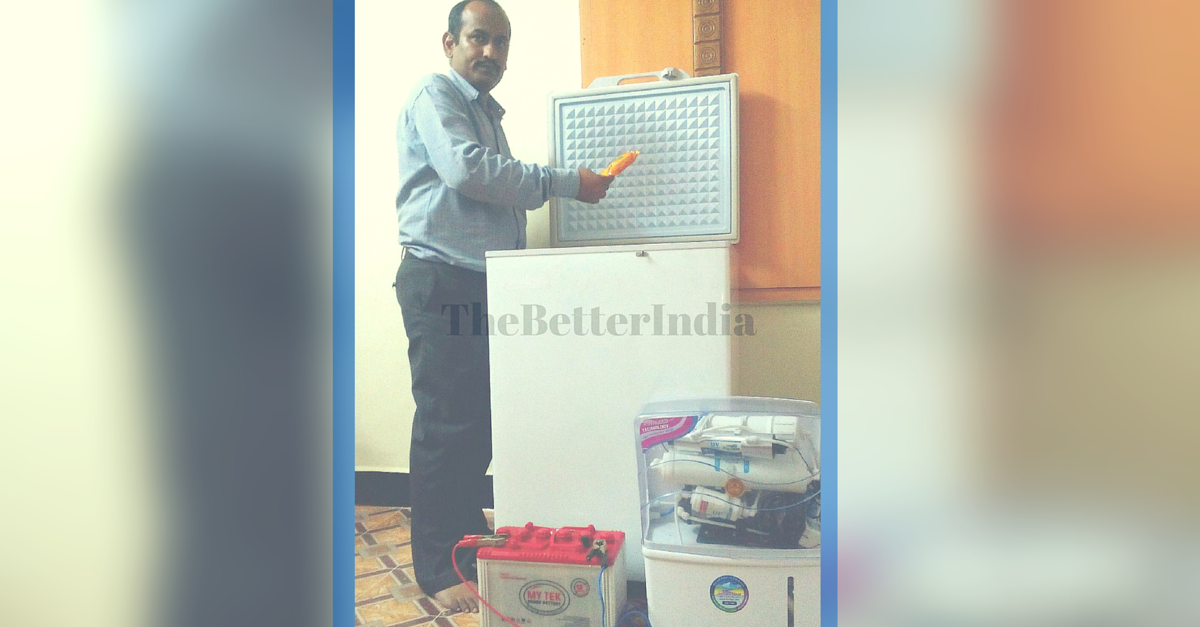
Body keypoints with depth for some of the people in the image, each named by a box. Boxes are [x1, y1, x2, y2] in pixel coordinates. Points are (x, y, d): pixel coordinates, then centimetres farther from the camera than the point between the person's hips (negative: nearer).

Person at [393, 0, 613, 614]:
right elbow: (466, 170, -19)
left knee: (480, 423, 10)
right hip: (440, 281, -8)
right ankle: (438, 570, 5)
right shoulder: (434, 94, -2)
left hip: (484, 281, 8)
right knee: (445, 423, -6)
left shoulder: (487, 112, 25)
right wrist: (565, 182, -15)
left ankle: (471, 543, 23)